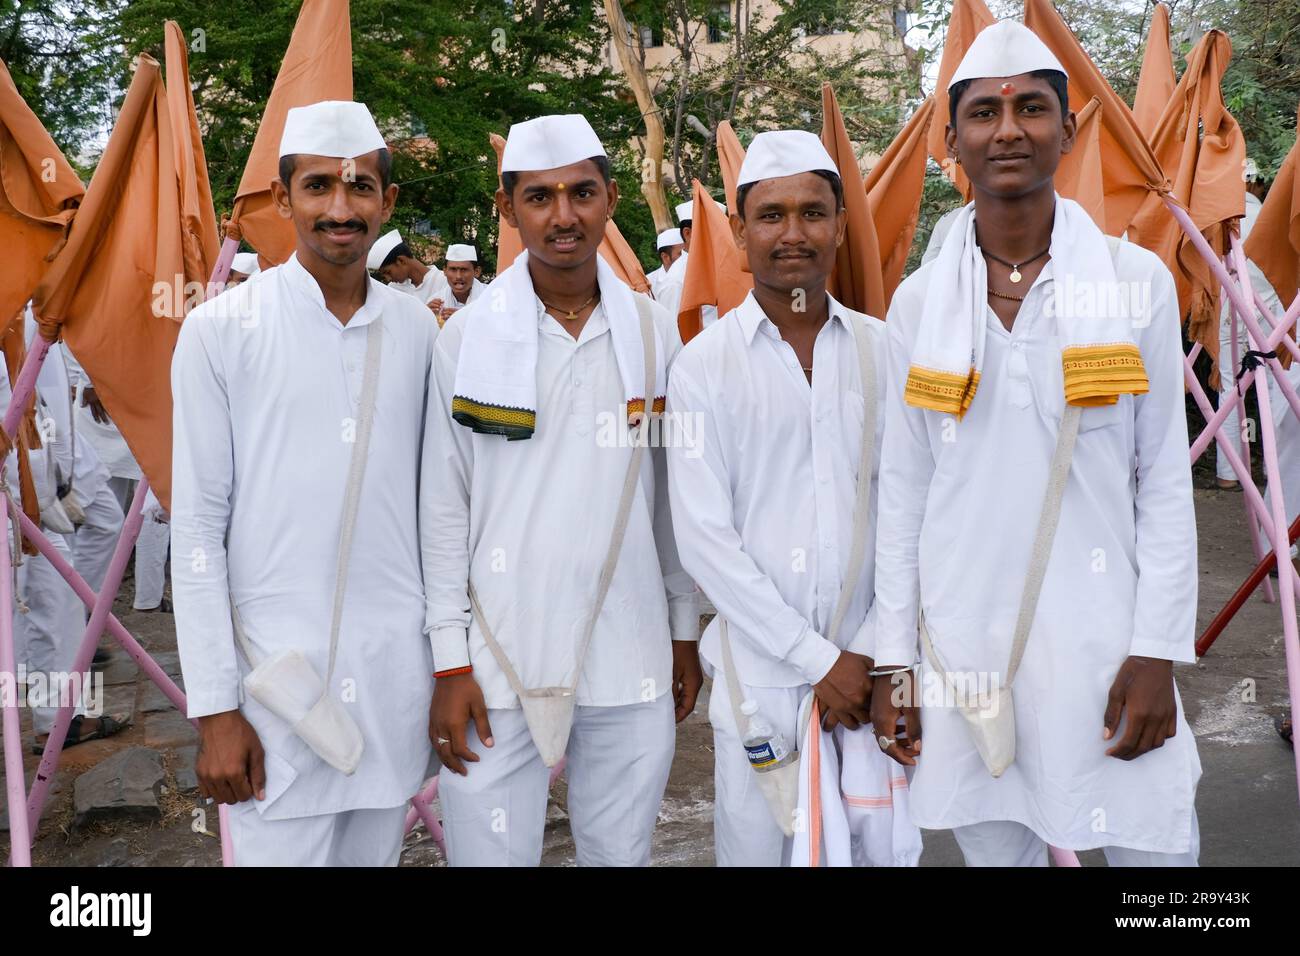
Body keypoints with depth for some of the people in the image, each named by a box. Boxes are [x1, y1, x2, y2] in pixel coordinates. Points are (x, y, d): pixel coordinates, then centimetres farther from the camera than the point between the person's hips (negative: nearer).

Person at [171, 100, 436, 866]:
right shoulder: (221, 330, -7)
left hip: (398, 666, 4)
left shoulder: (418, 329, 4)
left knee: (377, 852, 16)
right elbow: (198, 523, -5)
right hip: (277, 666, -3)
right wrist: (215, 707, -7)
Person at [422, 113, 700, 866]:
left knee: (621, 853, 14)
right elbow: (444, 508, -2)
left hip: (631, 662, 2)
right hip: (498, 662, -2)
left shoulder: (655, 332, 3)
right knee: (492, 853, 5)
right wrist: (450, 661, -4)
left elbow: (674, 498, 8)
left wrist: (686, 632, 11)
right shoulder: (468, 336, -3)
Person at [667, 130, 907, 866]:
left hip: (870, 671, 2)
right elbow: (705, 537, -7)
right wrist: (817, 660, -8)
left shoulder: (885, 350, 3)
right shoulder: (705, 363, -3)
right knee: (755, 845, 8)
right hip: (761, 672, -1)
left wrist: (870, 651, -5)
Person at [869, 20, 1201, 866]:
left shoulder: (1137, 282, -2)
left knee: (1154, 845, 2)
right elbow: (902, 492, 5)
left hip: (1101, 640, -1)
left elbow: (1165, 484, -1)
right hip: (963, 645, 2)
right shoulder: (919, 302, 3)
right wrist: (893, 659, 3)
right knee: (994, 845, 13)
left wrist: (1157, 652, -7)